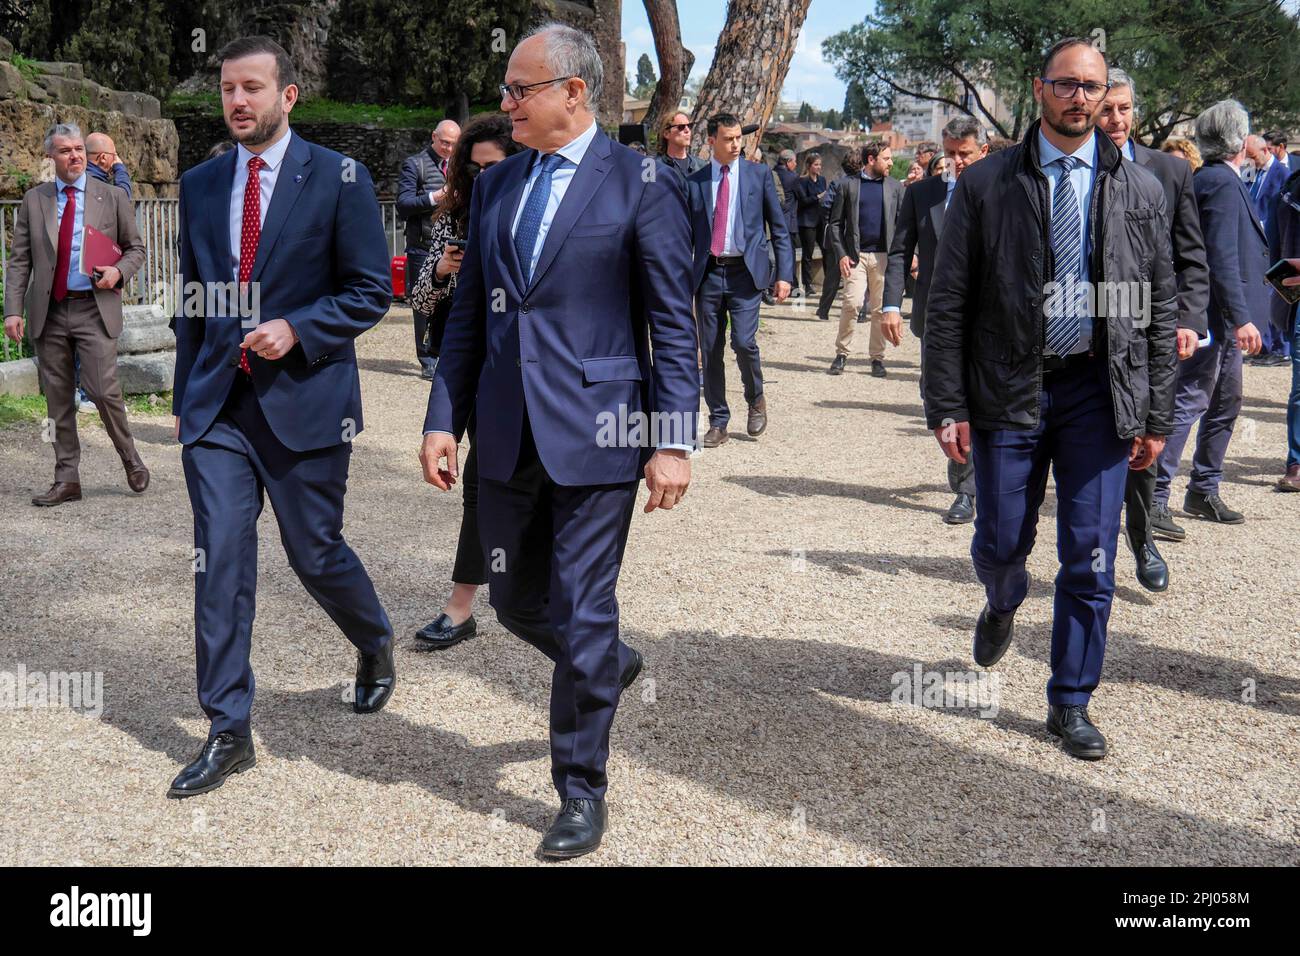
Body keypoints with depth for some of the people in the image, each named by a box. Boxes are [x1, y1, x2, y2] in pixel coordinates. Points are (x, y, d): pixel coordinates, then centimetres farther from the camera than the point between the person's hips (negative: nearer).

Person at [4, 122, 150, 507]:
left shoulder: (112, 197, 5)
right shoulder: (33, 201, 8)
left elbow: (135, 248, 11)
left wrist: (119, 272, -11)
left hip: (95, 308, -2)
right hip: (49, 312, 2)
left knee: (103, 390, -11)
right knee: (58, 399, 5)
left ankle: (130, 458, 14)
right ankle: (66, 479, 13)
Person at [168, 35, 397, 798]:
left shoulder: (338, 179, -4)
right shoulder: (201, 185, 10)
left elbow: (372, 292, -5)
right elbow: (193, 301, 15)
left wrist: (295, 329, -18)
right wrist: (185, 395, 13)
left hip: (305, 399, -3)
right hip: (218, 405, 4)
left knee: (316, 553, 6)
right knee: (220, 561, -1)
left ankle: (376, 645, 38)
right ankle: (229, 733, 8)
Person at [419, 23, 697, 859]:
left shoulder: (641, 187, -6)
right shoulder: (496, 186, 11)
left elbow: (674, 326, -6)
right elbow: (468, 314, 14)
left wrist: (674, 441, -11)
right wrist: (444, 419, 8)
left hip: (595, 430, -6)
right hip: (508, 436, 6)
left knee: (583, 617, 0)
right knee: (515, 601, 15)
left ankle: (582, 791, 16)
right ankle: (609, 666, 45)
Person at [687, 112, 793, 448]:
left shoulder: (758, 174, 4)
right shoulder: (694, 181, 7)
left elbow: (779, 228, 5)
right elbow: (686, 234, 11)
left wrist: (784, 274, -2)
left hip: (745, 271, -2)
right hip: (708, 273, 2)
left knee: (743, 341, -15)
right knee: (710, 350, 4)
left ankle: (756, 399, 14)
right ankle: (718, 423, 15)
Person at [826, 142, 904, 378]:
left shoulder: (895, 187, 11)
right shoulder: (849, 185, 5)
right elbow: (835, 223, 5)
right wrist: (841, 254, -6)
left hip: (884, 256, 2)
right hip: (856, 255, -2)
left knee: (881, 309, 3)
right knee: (851, 303, -13)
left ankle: (877, 357, 12)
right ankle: (842, 353, 1)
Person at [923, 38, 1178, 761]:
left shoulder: (1140, 191, 4)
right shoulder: (986, 185, 0)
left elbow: (1161, 310, 6)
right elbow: (948, 303, -2)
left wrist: (1156, 416, 2)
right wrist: (947, 406, -7)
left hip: (1100, 390, 1)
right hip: (1009, 389, 0)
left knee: (1091, 560, 2)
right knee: (1001, 544, 8)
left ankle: (1072, 702, 19)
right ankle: (1003, 607, 45)